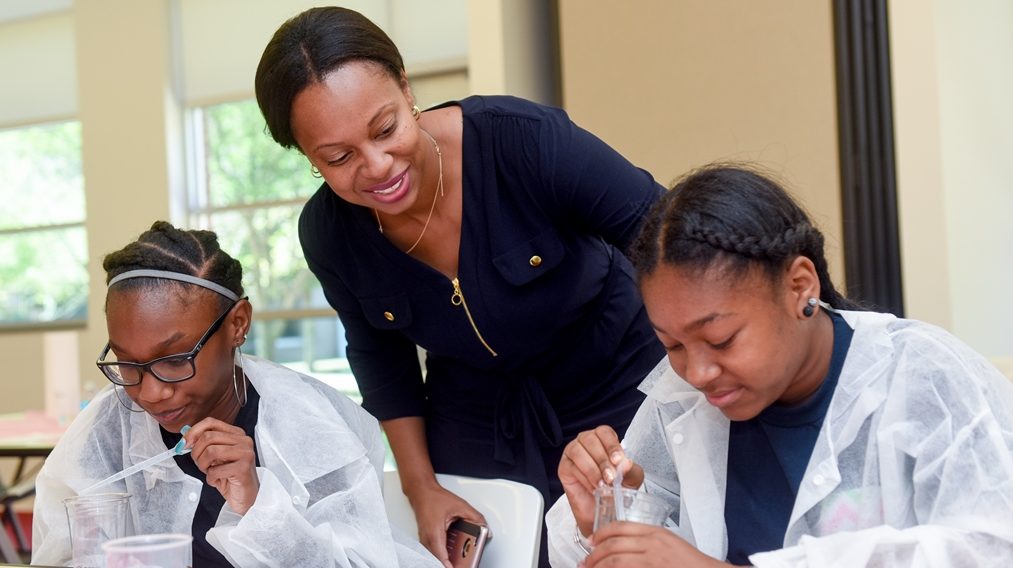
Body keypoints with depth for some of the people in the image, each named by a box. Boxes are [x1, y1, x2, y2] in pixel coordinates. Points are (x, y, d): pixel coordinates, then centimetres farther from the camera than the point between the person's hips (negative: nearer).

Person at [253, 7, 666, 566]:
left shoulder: (520, 139, -29)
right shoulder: (328, 231, -15)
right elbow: (380, 357, 3)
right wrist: (420, 487, 0)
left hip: (618, 393, -2)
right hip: (477, 429, 3)